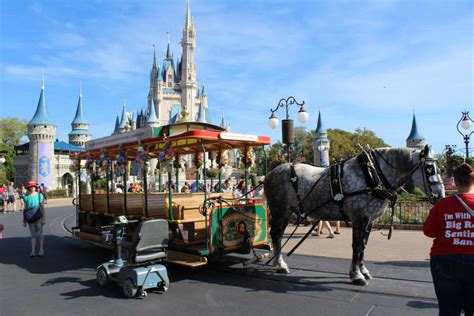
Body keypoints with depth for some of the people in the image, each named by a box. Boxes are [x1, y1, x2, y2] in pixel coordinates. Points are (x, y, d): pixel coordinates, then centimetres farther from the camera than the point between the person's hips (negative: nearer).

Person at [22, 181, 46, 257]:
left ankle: (41, 250, 8)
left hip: (39, 217, -2)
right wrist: (24, 220, 7)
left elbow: (43, 208, -3)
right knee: (33, 234, 6)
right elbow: (25, 209, 9)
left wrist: (44, 218, -7)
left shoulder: (39, 195, -3)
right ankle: (33, 250, 9)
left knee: (39, 233, 1)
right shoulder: (26, 197, 5)